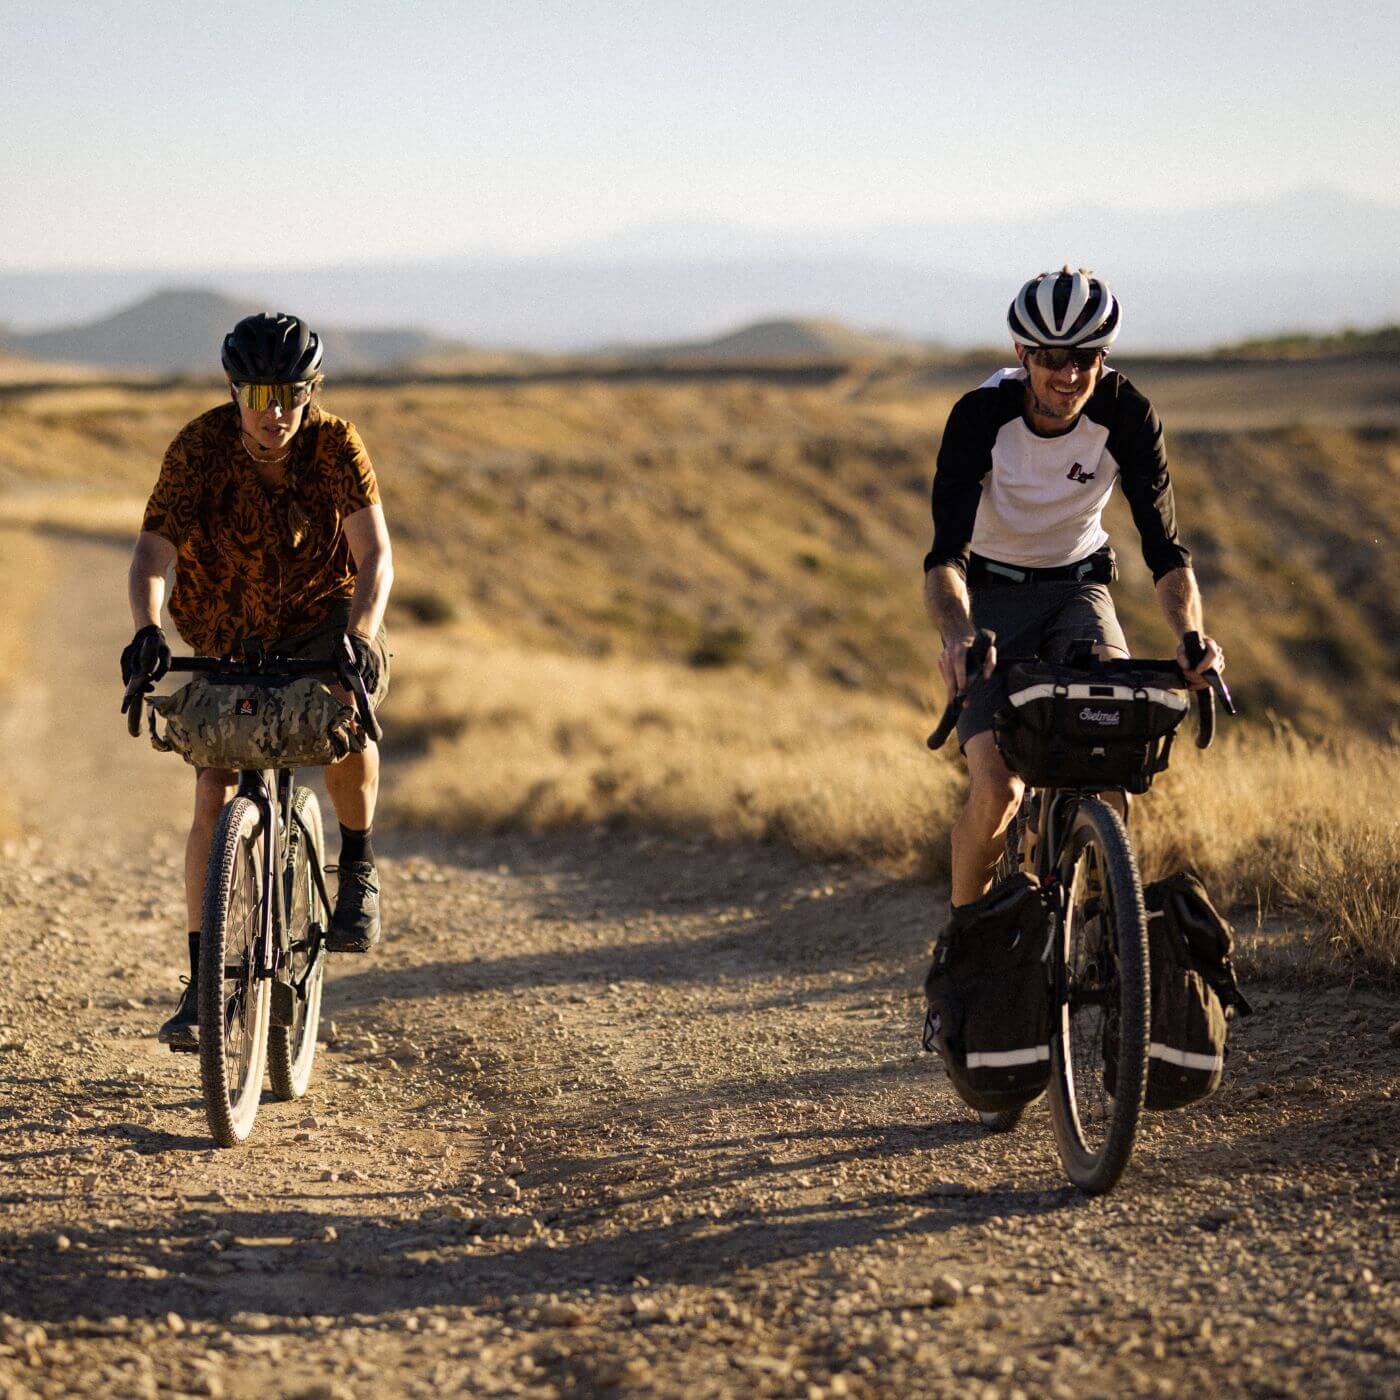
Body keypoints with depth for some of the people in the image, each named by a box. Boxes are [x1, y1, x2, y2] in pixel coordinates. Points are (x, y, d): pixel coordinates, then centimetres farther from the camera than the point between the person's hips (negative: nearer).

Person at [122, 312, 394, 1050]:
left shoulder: (335, 444, -19)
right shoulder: (199, 448, -20)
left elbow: (374, 554, -27)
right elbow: (152, 552, -28)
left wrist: (361, 635, -45)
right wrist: (147, 630, -47)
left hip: (323, 620, -1)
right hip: (232, 638, 1)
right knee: (214, 803, -8)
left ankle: (358, 865, -6)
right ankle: (202, 984, 0)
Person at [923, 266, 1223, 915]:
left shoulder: (1125, 414, -19)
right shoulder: (980, 415, -24)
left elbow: (1164, 546, -21)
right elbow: (946, 553, -32)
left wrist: (1192, 635, -41)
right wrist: (959, 636, -53)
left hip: (1079, 586, 2)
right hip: (992, 592, -2)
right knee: (997, 790, -19)